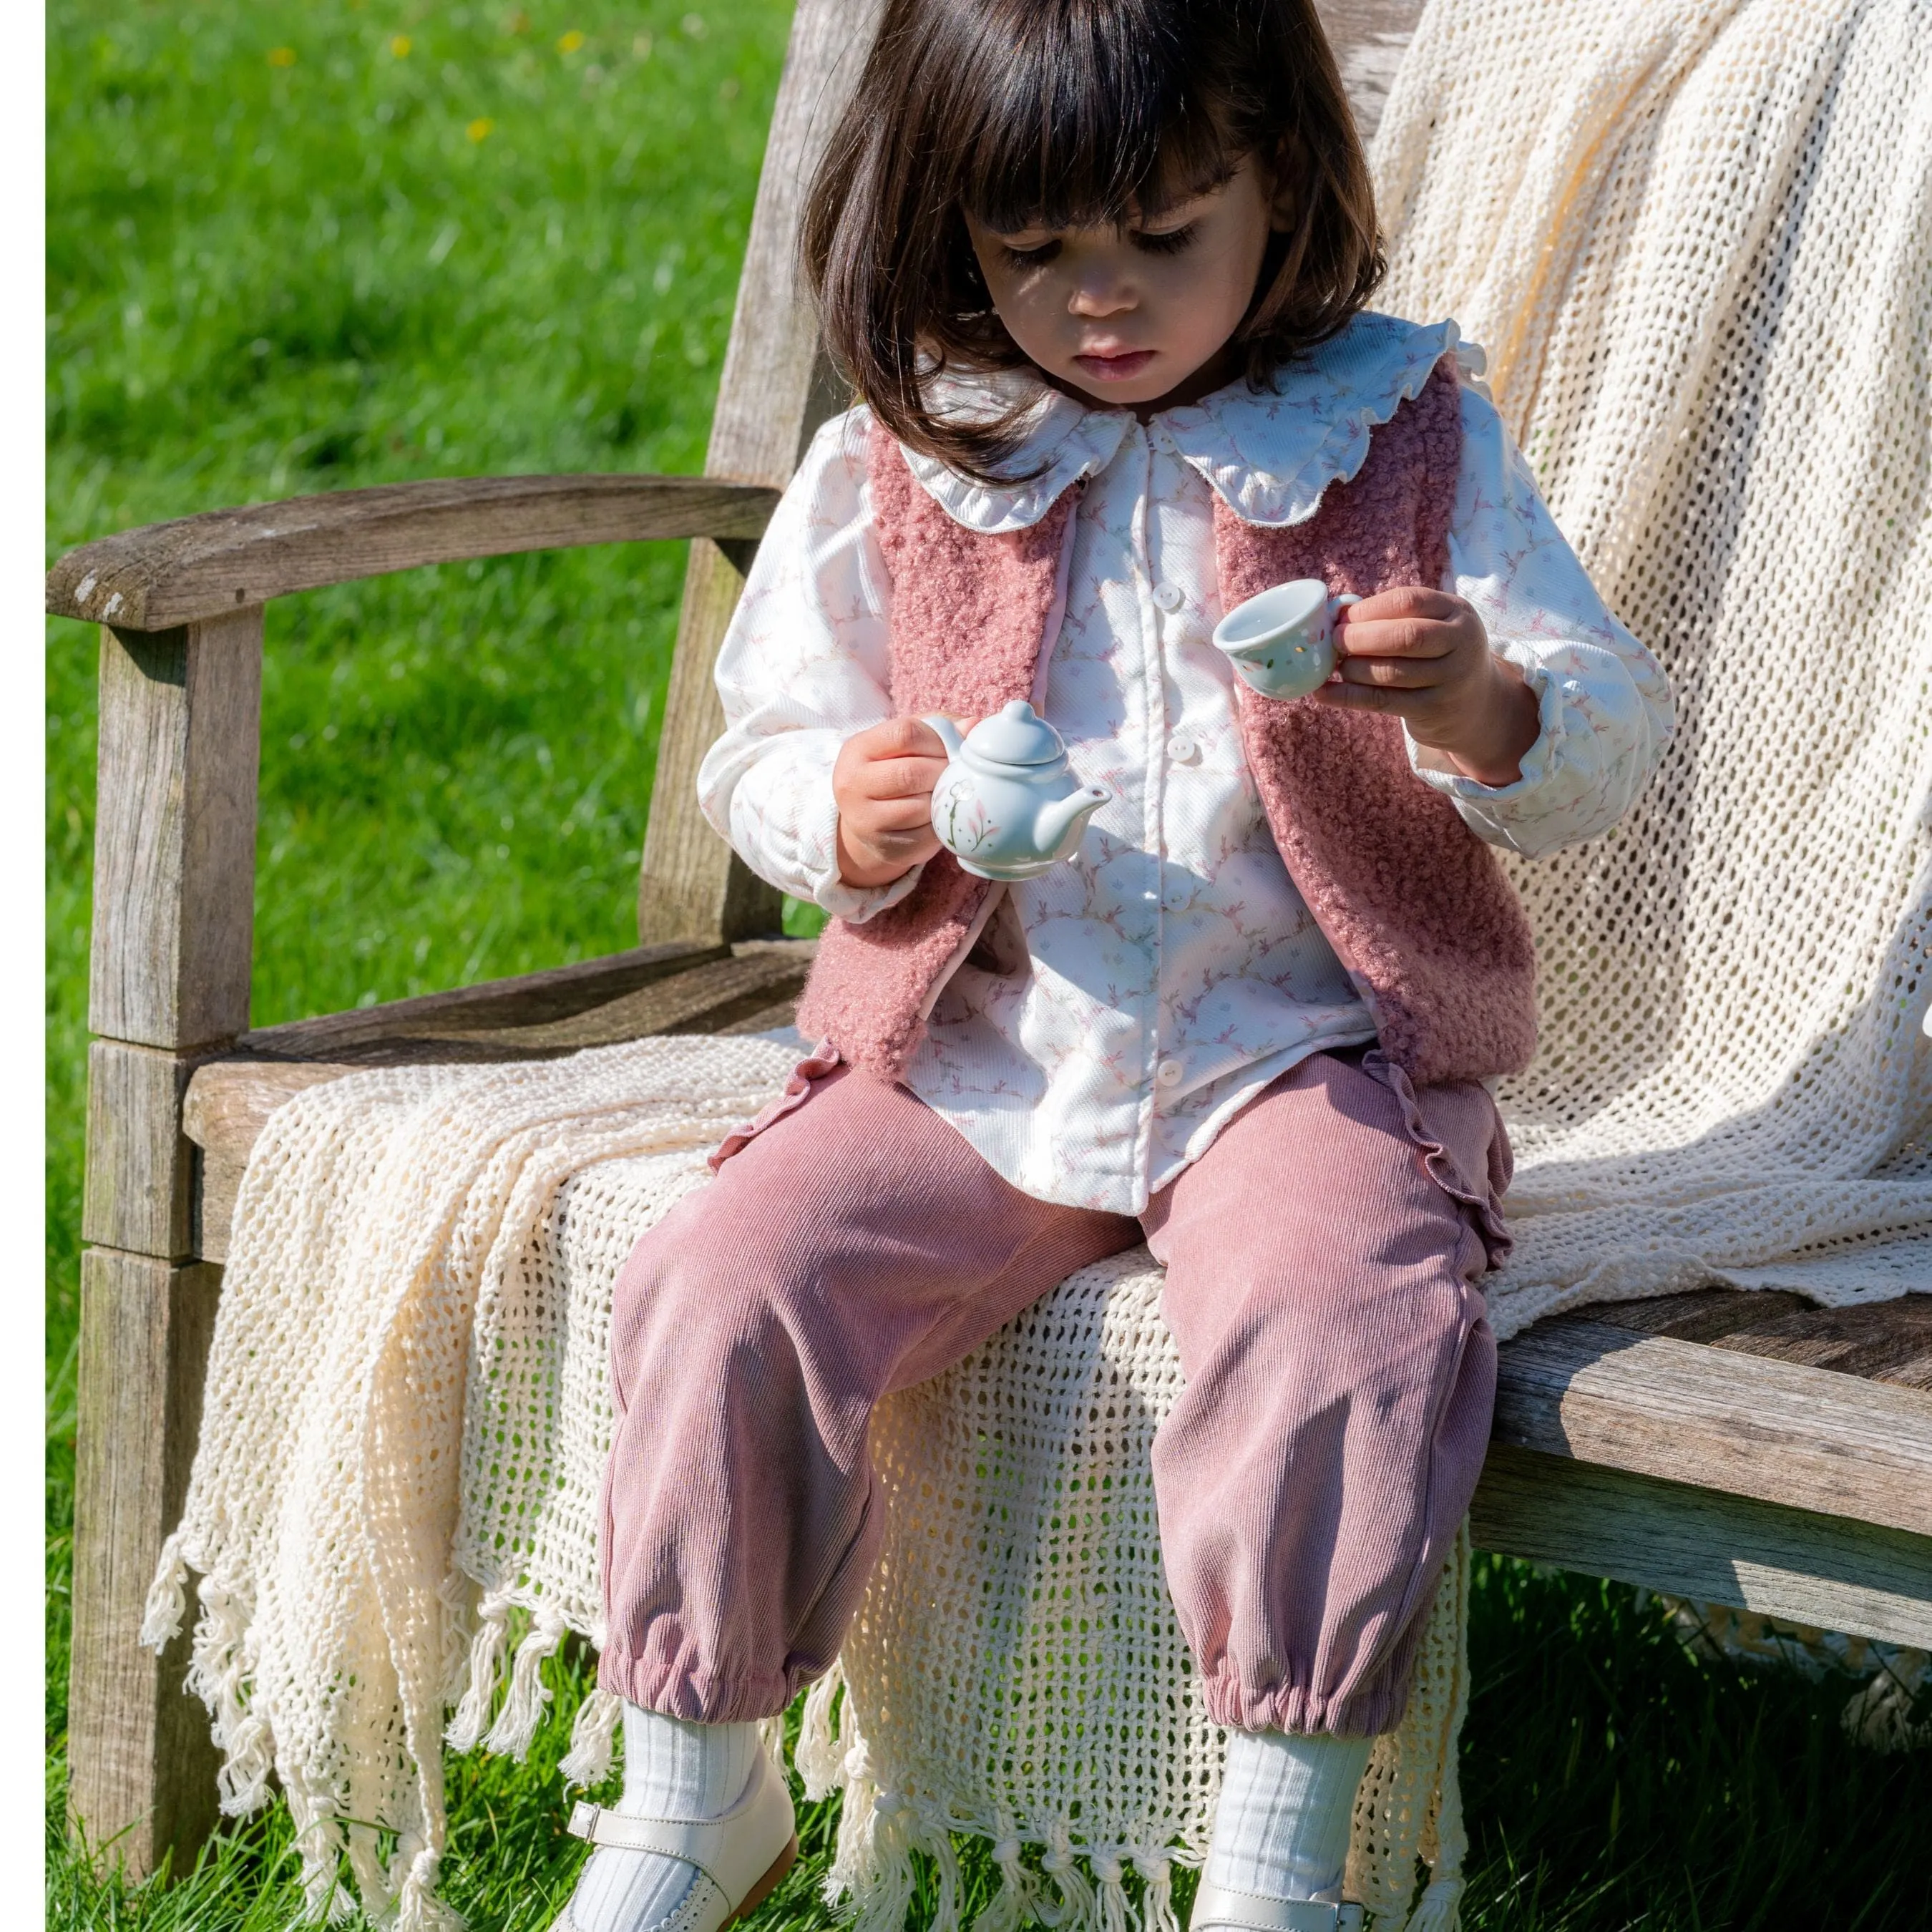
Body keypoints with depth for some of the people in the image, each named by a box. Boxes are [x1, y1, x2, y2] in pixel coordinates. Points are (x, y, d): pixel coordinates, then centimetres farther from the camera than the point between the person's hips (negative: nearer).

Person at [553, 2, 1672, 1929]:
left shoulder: (1407, 438, 1)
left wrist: (1478, 706, -25)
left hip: (1301, 1054, -2)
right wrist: (848, 819, -13)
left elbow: (1606, 744, -1)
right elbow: (759, 750, 13)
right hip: (968, 1057, 2)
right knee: (720, 1287, -18)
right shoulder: (890, 468, 4)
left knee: (1342, 1315, -32)